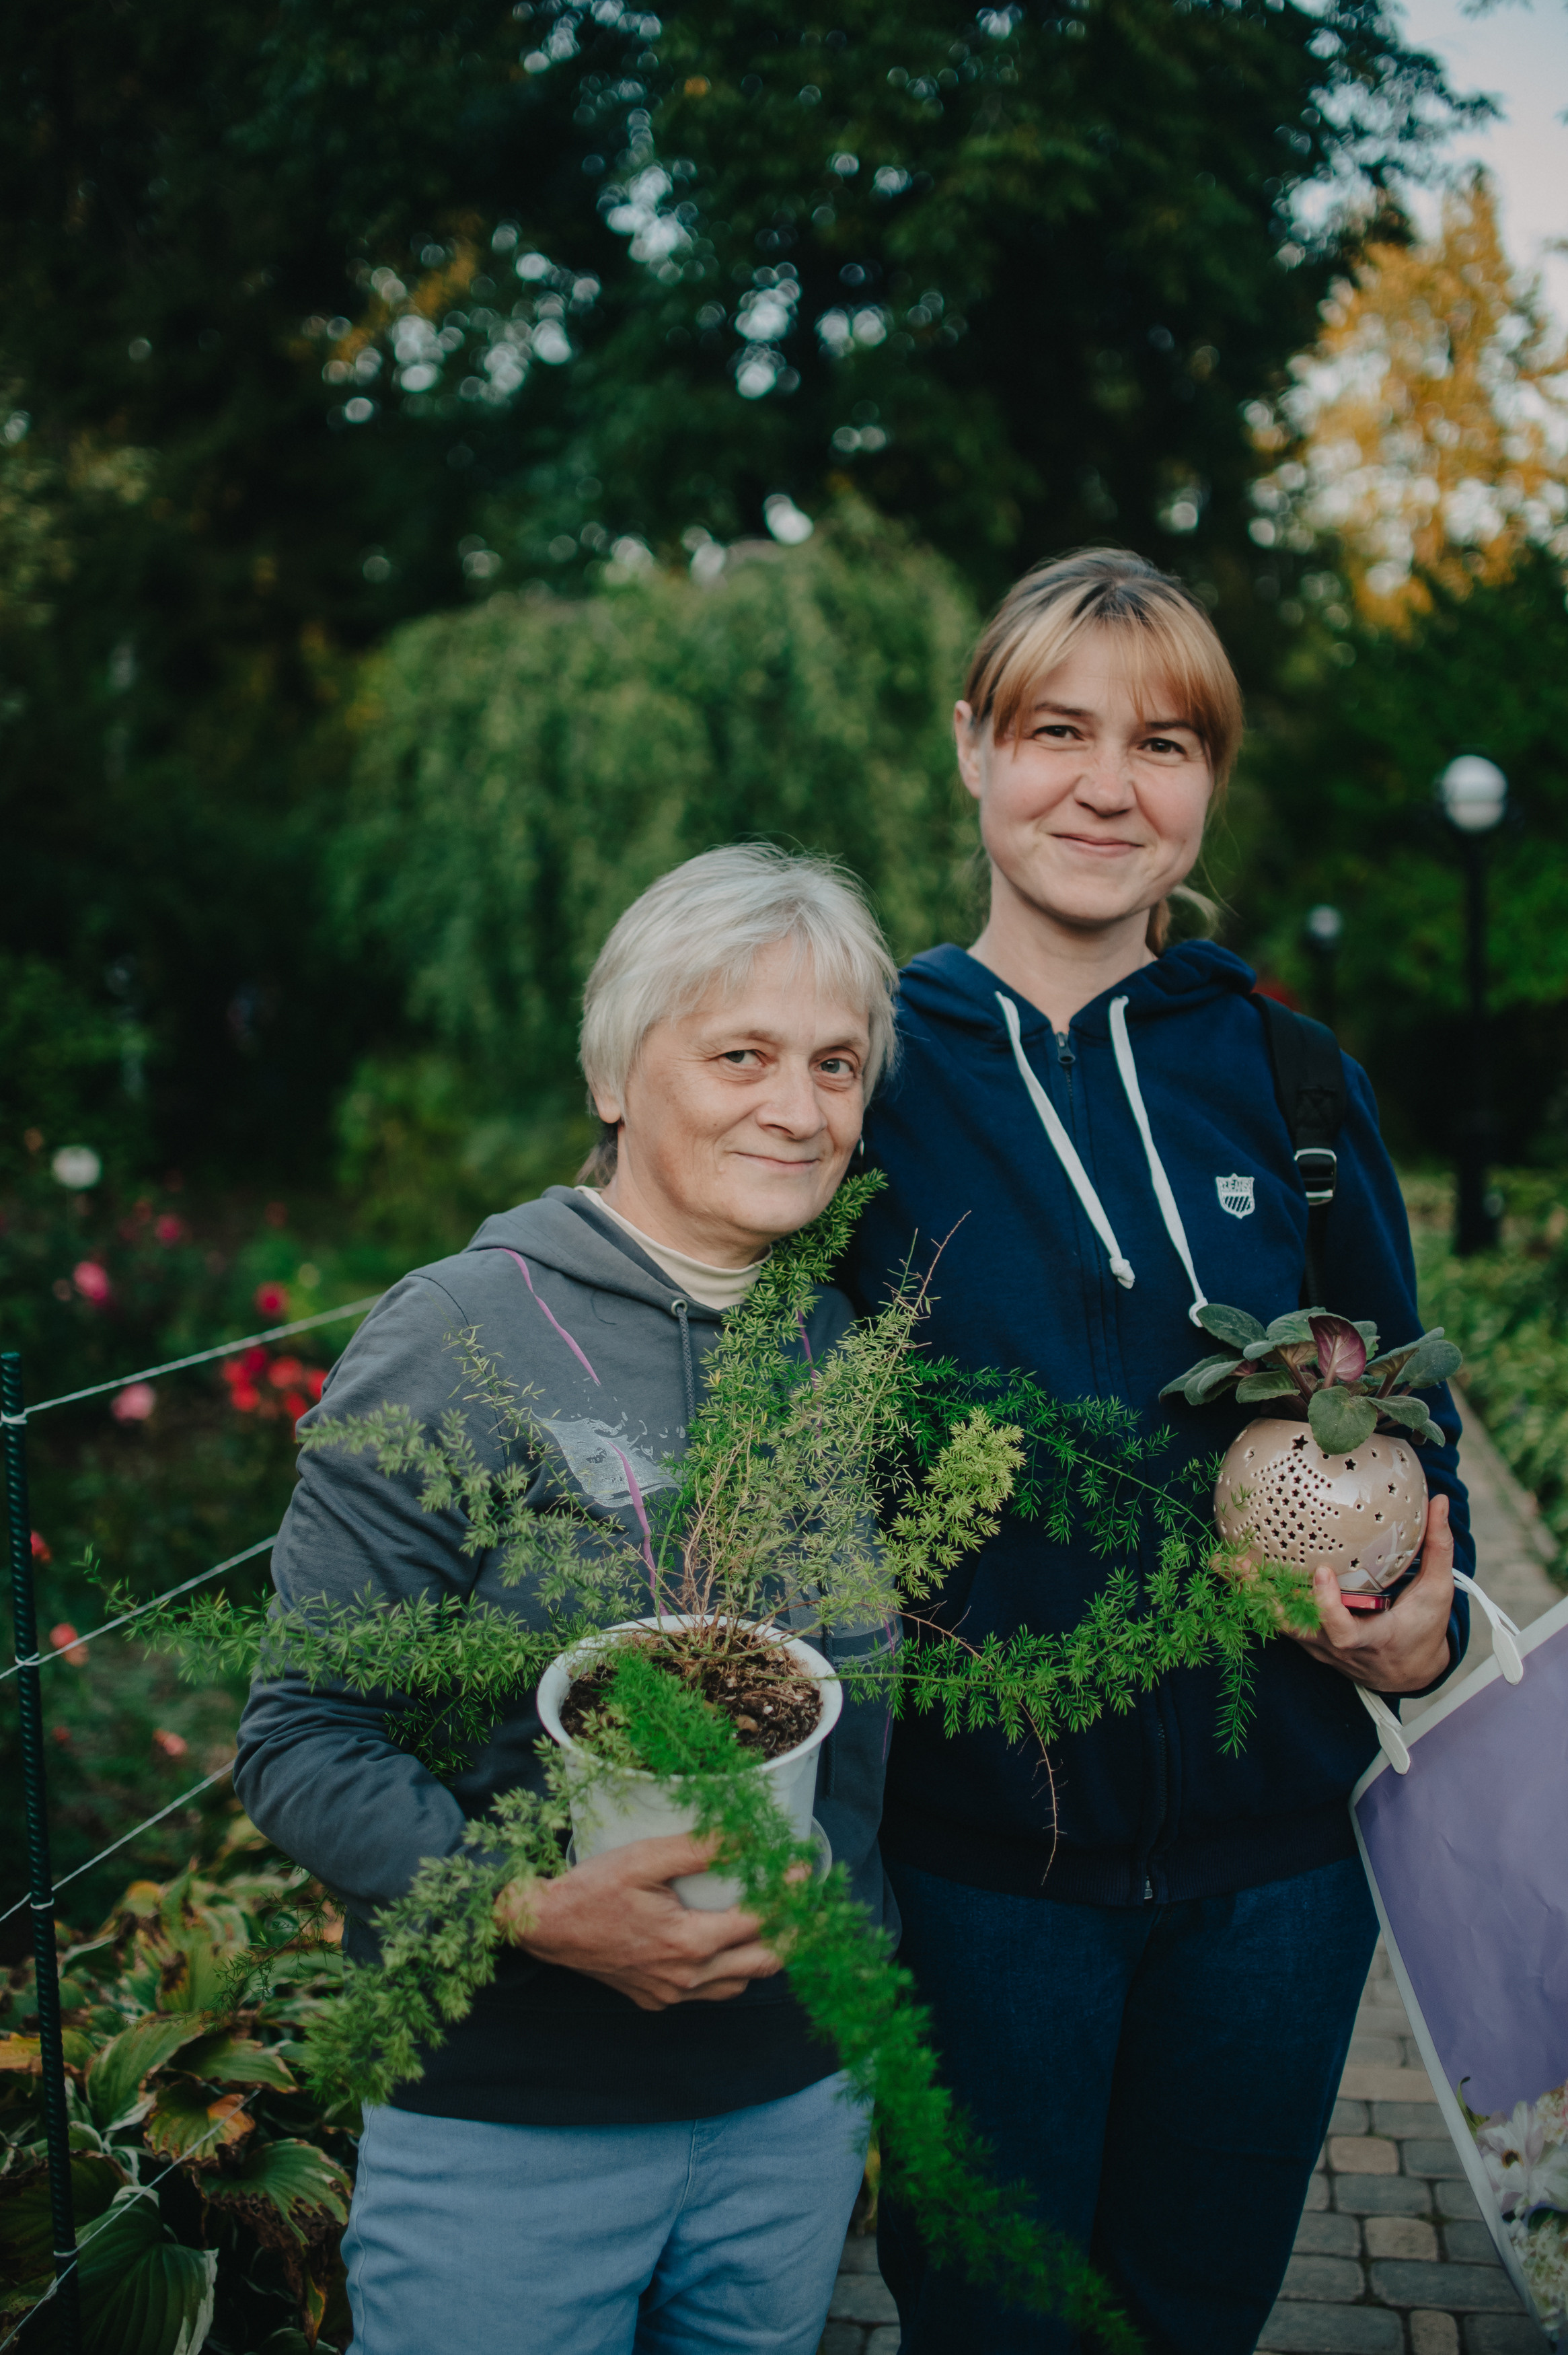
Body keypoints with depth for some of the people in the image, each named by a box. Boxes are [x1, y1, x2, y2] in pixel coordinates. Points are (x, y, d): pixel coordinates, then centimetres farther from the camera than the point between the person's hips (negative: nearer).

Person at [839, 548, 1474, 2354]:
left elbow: (1401, 1403, 9)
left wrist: (1425, 1623, -6)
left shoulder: (1288, 1082, 2)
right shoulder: (872, 1074, -6)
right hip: (976, 1844, -2)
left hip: (1277, 1834, 3)